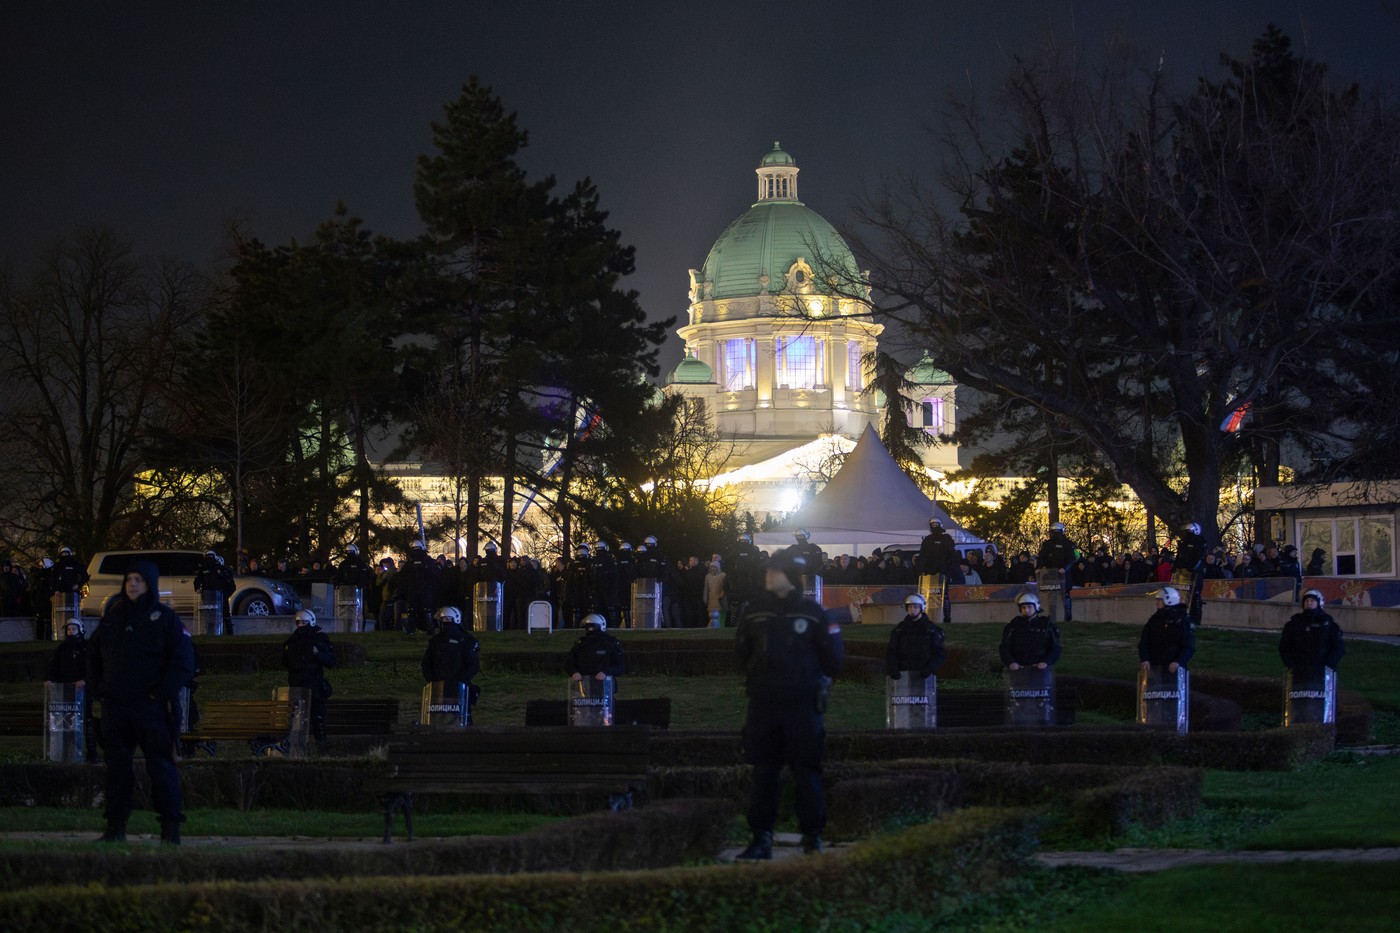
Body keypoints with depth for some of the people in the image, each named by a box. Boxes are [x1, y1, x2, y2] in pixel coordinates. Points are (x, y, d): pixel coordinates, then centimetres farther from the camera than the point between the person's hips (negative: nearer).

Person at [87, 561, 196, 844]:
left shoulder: (163, 617, -1)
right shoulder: (113, 616, 13)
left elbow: (184, 659, -5)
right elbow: (94, 653, 22)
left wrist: (165, 693, -12)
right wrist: (97, 687, 9)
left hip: (151, 705, -5)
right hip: (115, 707, 5)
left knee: (160, 764, -6)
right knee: (116, 765, 6)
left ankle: (171, 828, -4)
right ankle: (116, 827, 11)